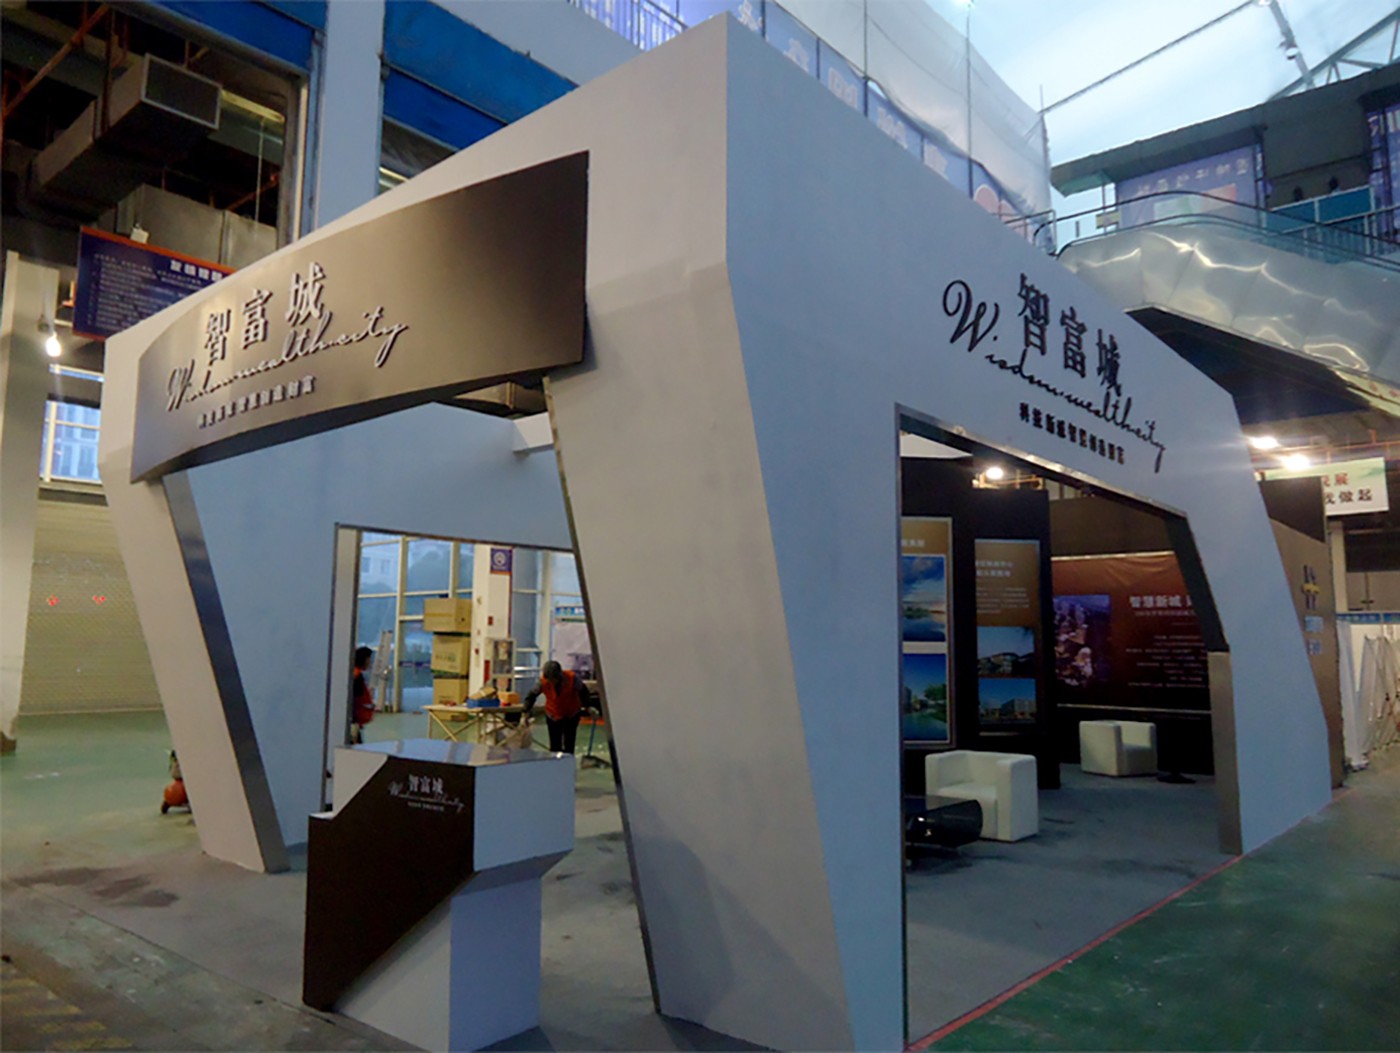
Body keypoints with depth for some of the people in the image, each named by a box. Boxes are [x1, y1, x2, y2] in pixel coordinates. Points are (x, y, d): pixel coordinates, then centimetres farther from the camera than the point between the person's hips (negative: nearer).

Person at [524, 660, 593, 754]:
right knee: (555, 746, 3)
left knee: (569, 746, 6)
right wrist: (526, 713, -19)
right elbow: (532, 695, -15)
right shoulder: (543, 681, -26)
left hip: (572, 715, 0)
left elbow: (583, 692, -13)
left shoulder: (572, 678, -29)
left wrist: (588, 707, -7)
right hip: (553, 715, 1)